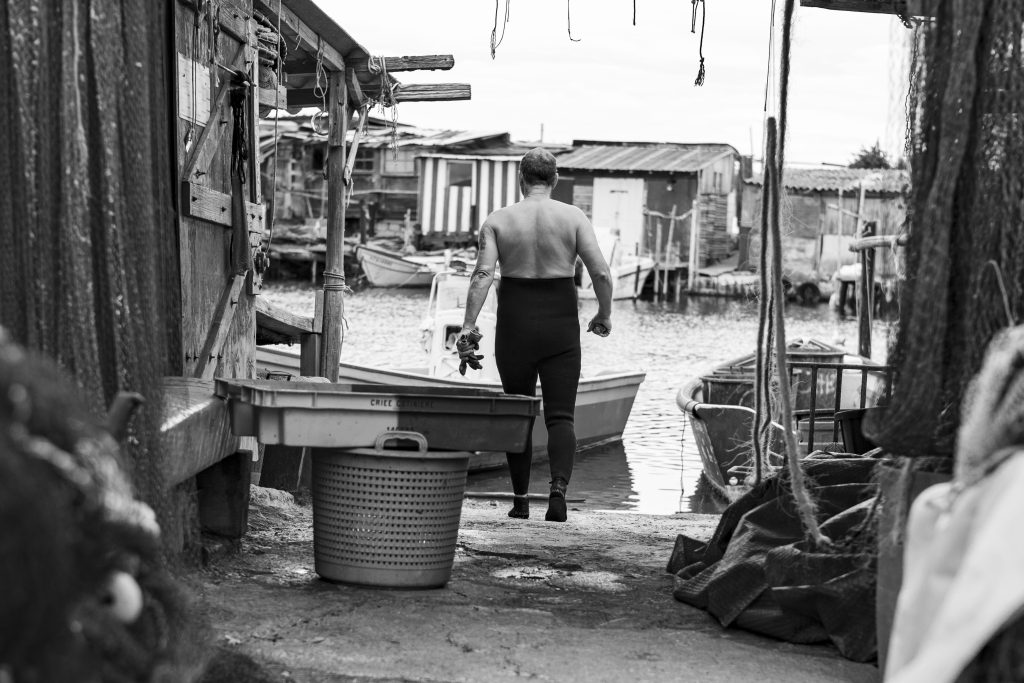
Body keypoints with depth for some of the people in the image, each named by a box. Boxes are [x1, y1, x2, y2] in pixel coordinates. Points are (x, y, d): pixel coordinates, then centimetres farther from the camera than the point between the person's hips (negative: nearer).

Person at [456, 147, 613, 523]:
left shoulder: (498, 220, -1)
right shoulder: (573, 217, -2)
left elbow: (482, 274, -13)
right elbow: (601, 272, -9)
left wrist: (468, 326, -15)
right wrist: (604, 315, 6)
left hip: (515, 326, 1)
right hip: (561, 324, -1)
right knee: (560, 416, 1)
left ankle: (520, 500, 18)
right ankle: (559, 489, -21)